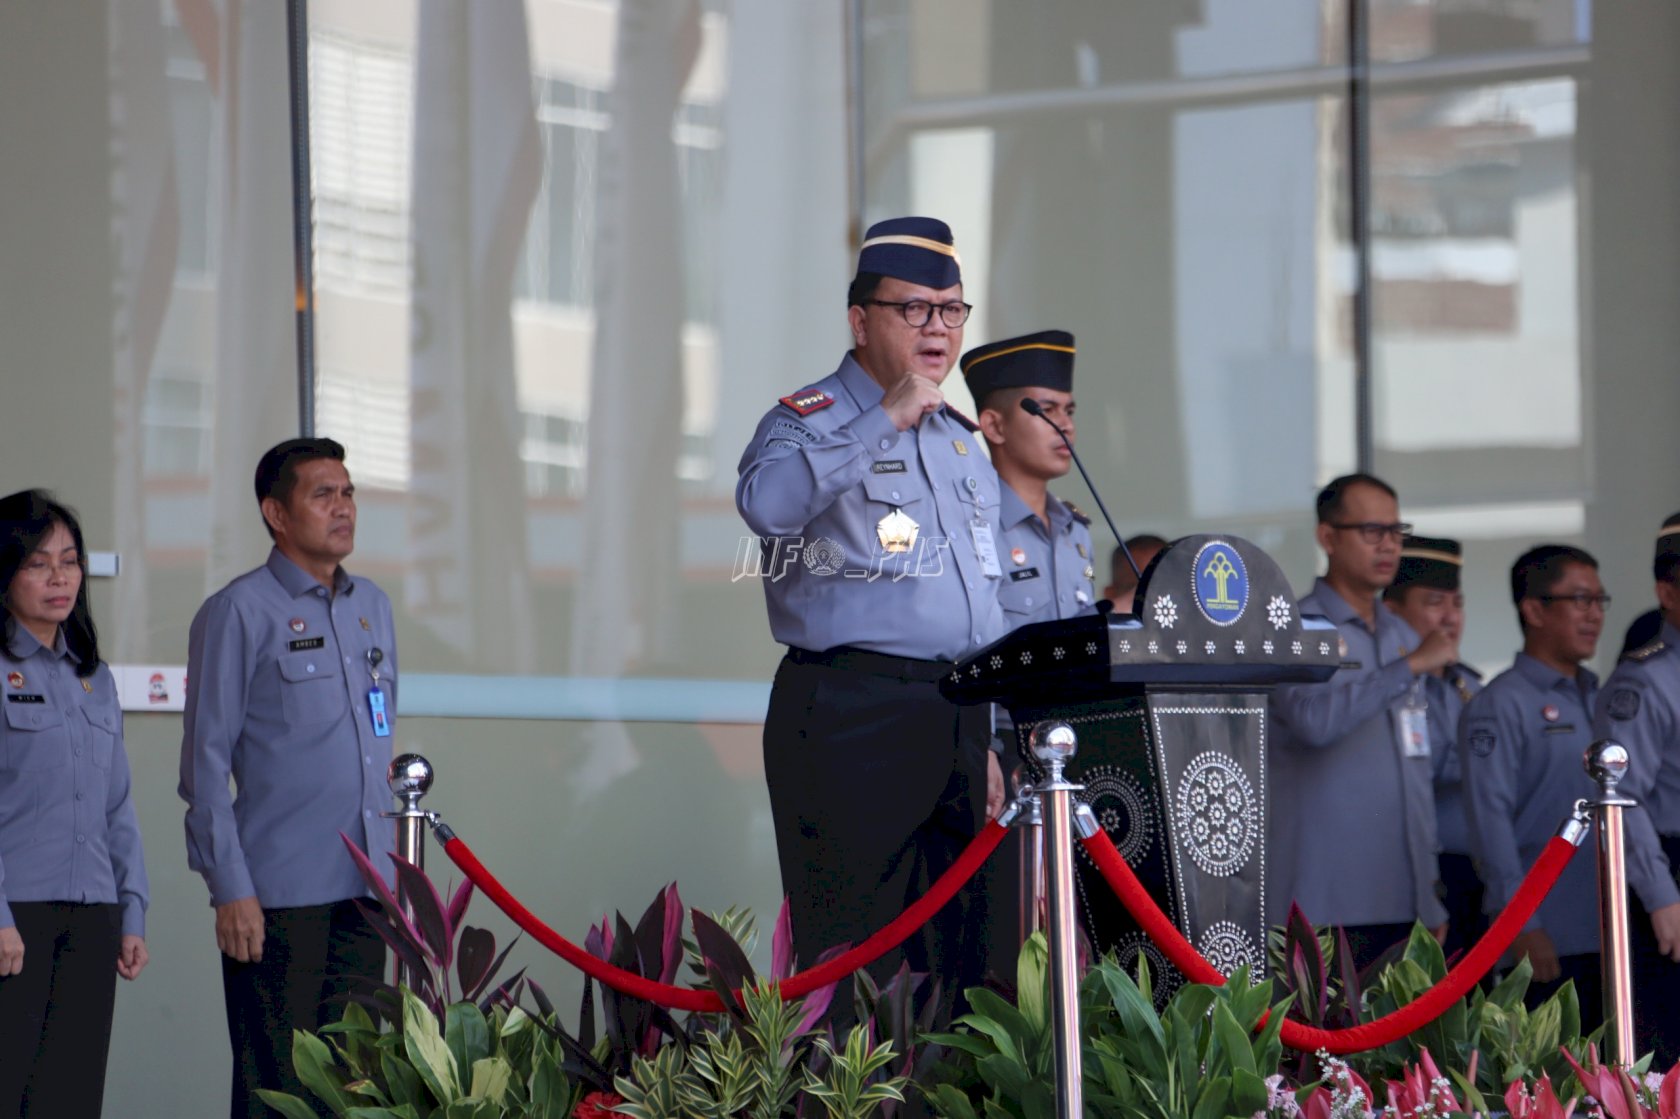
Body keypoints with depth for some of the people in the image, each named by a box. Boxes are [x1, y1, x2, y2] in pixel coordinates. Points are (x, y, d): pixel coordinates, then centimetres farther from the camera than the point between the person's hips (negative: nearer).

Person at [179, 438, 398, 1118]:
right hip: (279, 897, -6)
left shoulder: (373, 608, 15)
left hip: (365, 889, 6)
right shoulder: (239, 613, -5)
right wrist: (229, 889, -12)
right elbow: (205, 762, -7)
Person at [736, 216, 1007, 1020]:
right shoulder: (811, 422, -2)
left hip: (956, 713, 7)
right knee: (852, 957, -10)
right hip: (852, 713, -7)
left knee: (952, 959, 6)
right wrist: (888, 420, -23)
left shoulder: (959, 437, 21)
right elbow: (767, 503, -27)